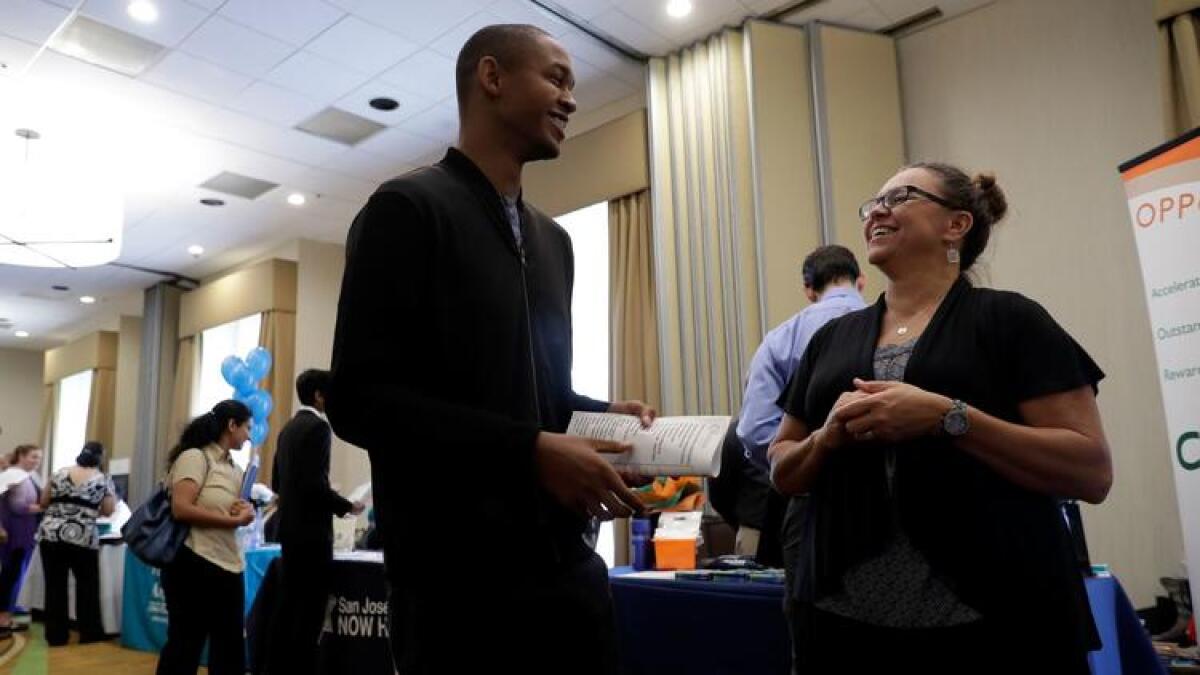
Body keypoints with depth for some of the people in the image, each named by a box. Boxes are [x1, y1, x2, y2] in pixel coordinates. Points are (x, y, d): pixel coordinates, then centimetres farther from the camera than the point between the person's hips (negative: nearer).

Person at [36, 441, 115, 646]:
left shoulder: (59, 473, 8)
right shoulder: (103, 480, 2)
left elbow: (43, 503, 13)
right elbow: (108, 511, 3)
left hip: (50, 535, 3)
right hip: (83, 539, -2)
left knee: (54, 586, 8)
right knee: (87, 586, 10)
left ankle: (56, 635, 13)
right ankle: (90, 633, 15)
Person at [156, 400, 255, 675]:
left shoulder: (235, 469, 14)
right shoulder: (194, 457, -8)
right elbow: (181, 509, -19)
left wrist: (245, 513, -3)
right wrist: (234, 520, -15)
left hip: (229, 567, 8)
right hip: (194, 565, -8)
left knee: (231, 648, 12)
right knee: (185, 644, 4)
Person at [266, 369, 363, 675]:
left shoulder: (288, 428, 14)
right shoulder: (318, 426, -14)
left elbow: (277, 482, 17)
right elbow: (316, 483, -21)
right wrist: (346, 506, -9)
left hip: (290, 527, 9)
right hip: (312, 529, -9)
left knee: (290, 604, 14)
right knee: (310, 608, -3)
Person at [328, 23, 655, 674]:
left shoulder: (552, 240, 17)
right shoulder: (407, 209, -7)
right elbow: (359, 399, -15)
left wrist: (604, 414, 1)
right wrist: (530, 450, -21)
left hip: (567, 566, 8)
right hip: (459, 580, -7)